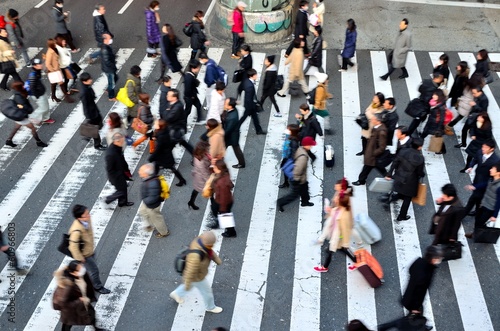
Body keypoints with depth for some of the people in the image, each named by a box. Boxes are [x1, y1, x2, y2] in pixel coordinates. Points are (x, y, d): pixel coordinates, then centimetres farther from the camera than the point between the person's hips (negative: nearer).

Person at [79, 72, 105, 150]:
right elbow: (85, 106, -23)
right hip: (90, 113, -9)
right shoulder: (84, 93, -29)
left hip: (94, 110, 9)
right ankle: (97, 145, 25)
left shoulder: (89, 87, -2)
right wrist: (88, 117, -17)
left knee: (99, 125, 22)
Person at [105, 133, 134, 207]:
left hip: (121, 172, 8)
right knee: (121, 190, 10)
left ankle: (123, 202, 48)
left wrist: (126, 169, 9)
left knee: (123, 187, 25)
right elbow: (109, 169, -27)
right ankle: (108, 199, 32)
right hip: (116, 176, -8)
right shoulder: (111, 154, -38)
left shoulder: (118, 147, -11)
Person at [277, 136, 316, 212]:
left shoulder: (300, 149, -9)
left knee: (305, 188, 29)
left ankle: (305, 202, 51)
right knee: (294, 194, 10)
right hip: (299, 180, -9)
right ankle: (280, 202, 23)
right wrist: (296, 179, -23)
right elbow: (298, 168, -37)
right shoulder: (303, 156, -38)